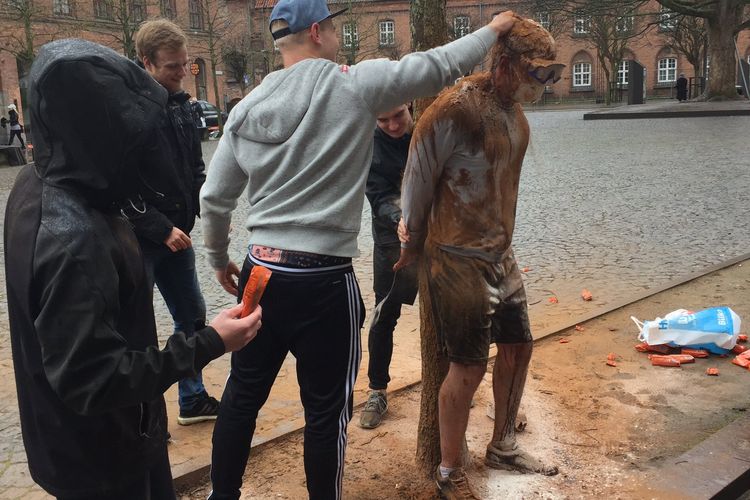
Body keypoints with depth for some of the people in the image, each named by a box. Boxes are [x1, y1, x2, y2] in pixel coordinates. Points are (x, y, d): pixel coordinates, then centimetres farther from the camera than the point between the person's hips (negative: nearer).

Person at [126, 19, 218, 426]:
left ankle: (192, 399, 31)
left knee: (191, 315, 15)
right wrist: (161, 229, -19)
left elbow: (195, 168, 15)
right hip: (138, 239, -8)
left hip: (175, 234, 8)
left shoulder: (180, 105, 7)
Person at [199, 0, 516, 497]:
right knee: (327, 411, 11)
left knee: (242, 396, 20)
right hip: (323, 282, -5)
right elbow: (439, 66, -2)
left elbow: (214, 200, 9)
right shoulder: (353, 85, -8)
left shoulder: (246, 107, 6)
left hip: (259, 272, 6)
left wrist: (220, 260, 24)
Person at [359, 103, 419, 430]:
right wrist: (400, 218, -39)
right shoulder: (370, 144, -14)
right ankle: (377, 390, 20)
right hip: (393, 239, -1)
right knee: (385, 317, 4)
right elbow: (379, 198, -18)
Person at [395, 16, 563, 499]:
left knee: (518, 347, 17)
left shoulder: (517, 115, 7)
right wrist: (415, 241, 2)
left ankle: (503, 446, 38)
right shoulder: (455, 110, -19)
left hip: (502, 255, 9)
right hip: (459, 261, -8)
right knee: (469, 368, -1)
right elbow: (418, 180, -11)